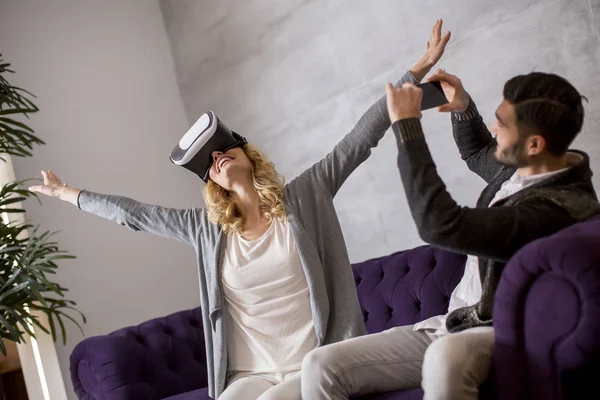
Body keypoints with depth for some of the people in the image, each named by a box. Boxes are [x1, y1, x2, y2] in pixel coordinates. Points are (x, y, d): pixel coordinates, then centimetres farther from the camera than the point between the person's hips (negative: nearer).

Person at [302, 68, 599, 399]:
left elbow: (441, 225, -32)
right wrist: (464, 109, 11)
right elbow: (476, 154, 32)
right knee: (320, 366, -11)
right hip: (452, 324, 8)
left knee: (445, 358, -45)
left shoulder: (560, 208, -22)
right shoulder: (519, 166, 6)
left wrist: (406, 124, -22)